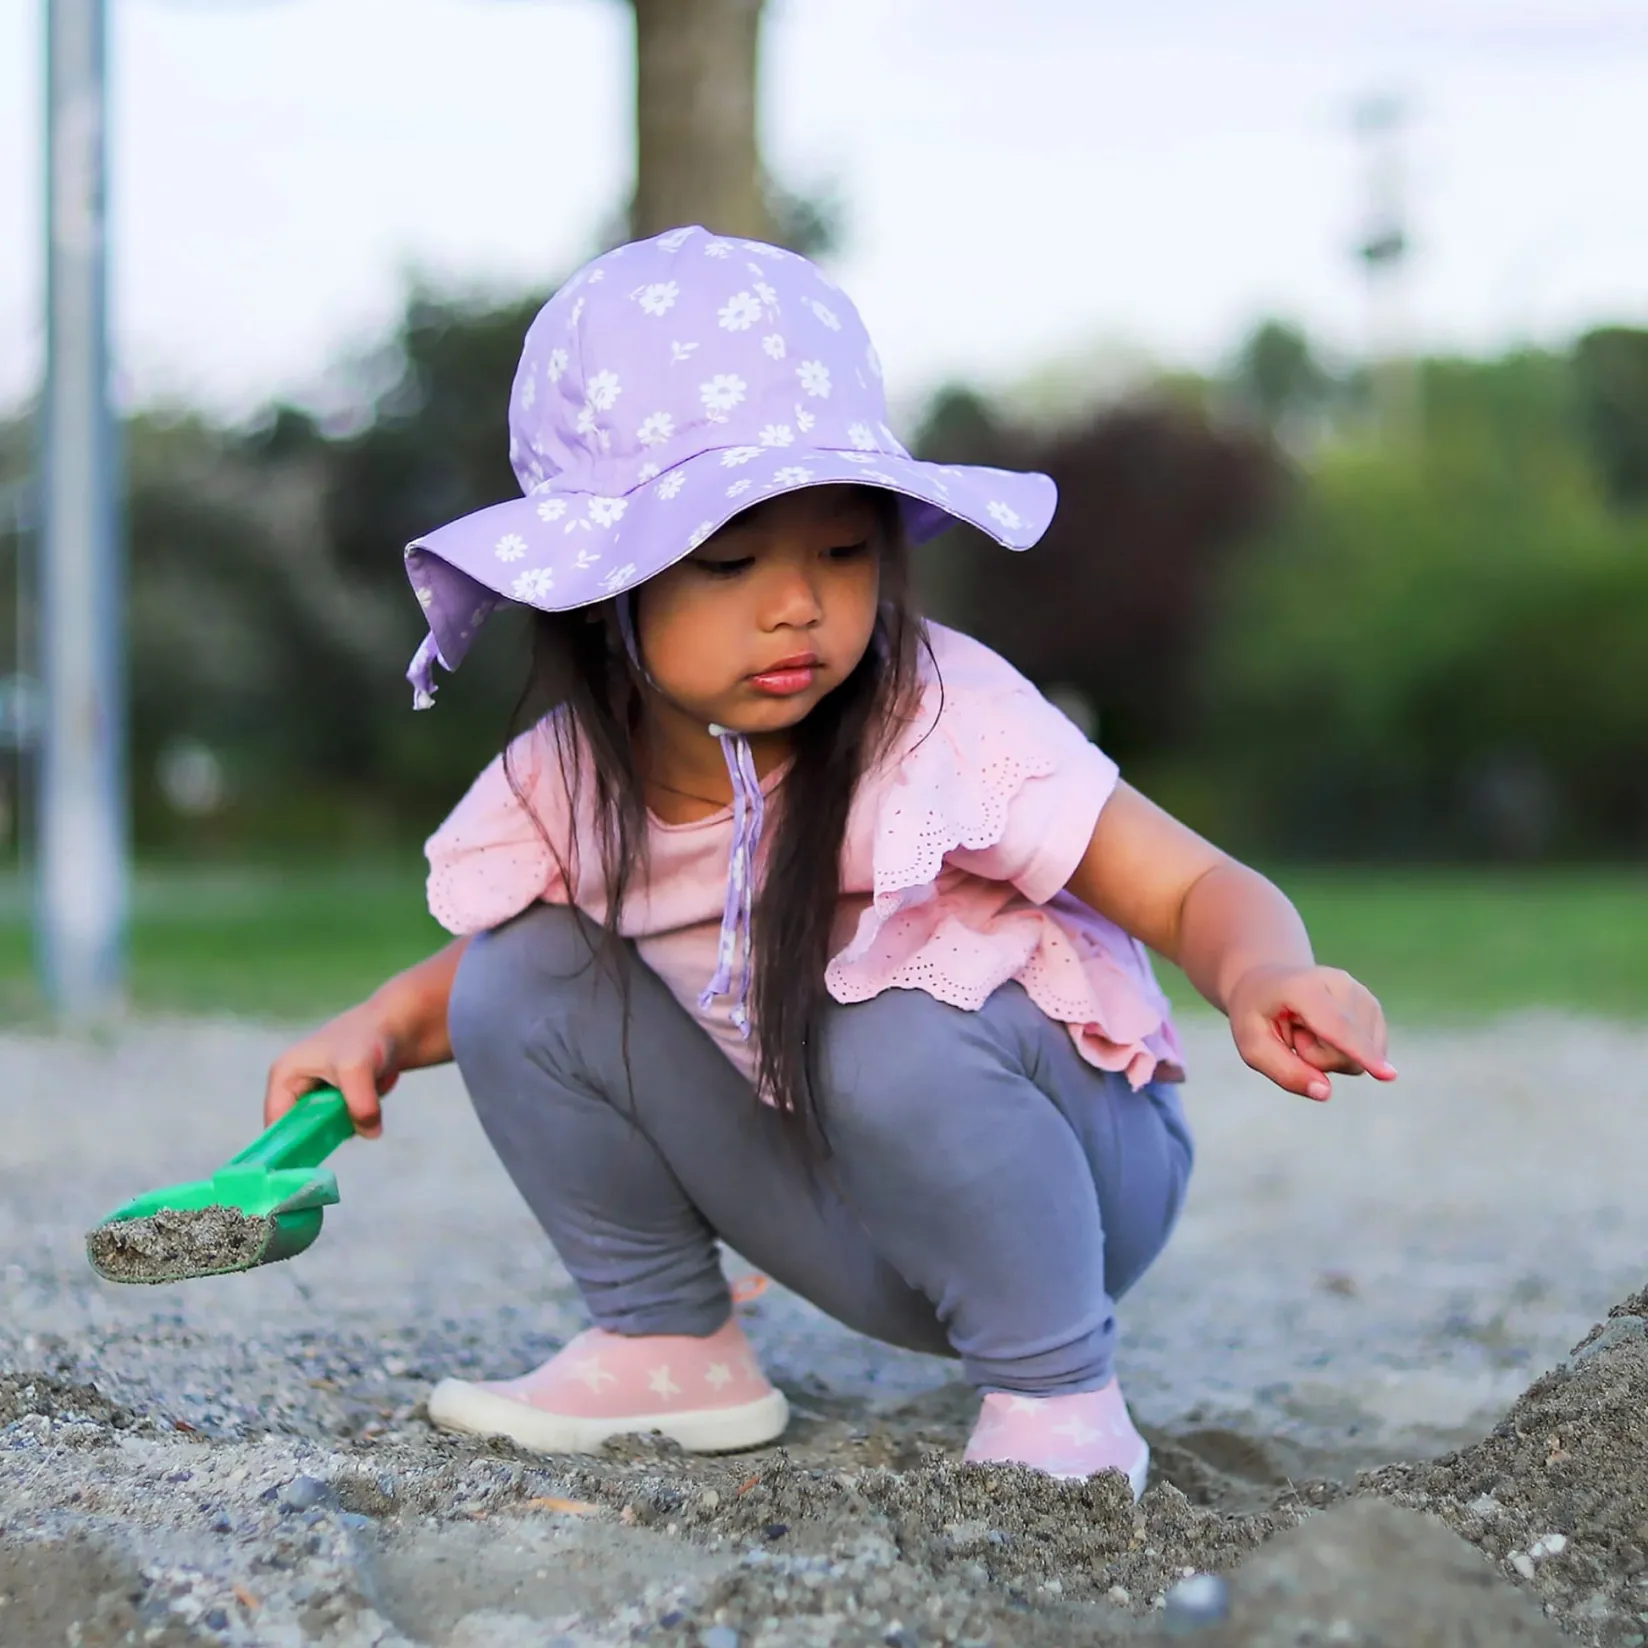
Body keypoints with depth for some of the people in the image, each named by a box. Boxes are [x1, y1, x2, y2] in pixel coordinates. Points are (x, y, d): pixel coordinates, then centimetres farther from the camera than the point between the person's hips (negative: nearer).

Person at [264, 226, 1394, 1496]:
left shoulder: (950, 721, -25)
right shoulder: (569, 784, -10)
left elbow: (1197, 891, -24)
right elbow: (462, 966, 11)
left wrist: (1263, 977, -46)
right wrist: (379, 1031, -10)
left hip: (1071, 1180, -4)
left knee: (894, 1040, -37)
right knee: (519, 973, -10)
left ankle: (1057, 1395, -15)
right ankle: (665, 1344, 4)